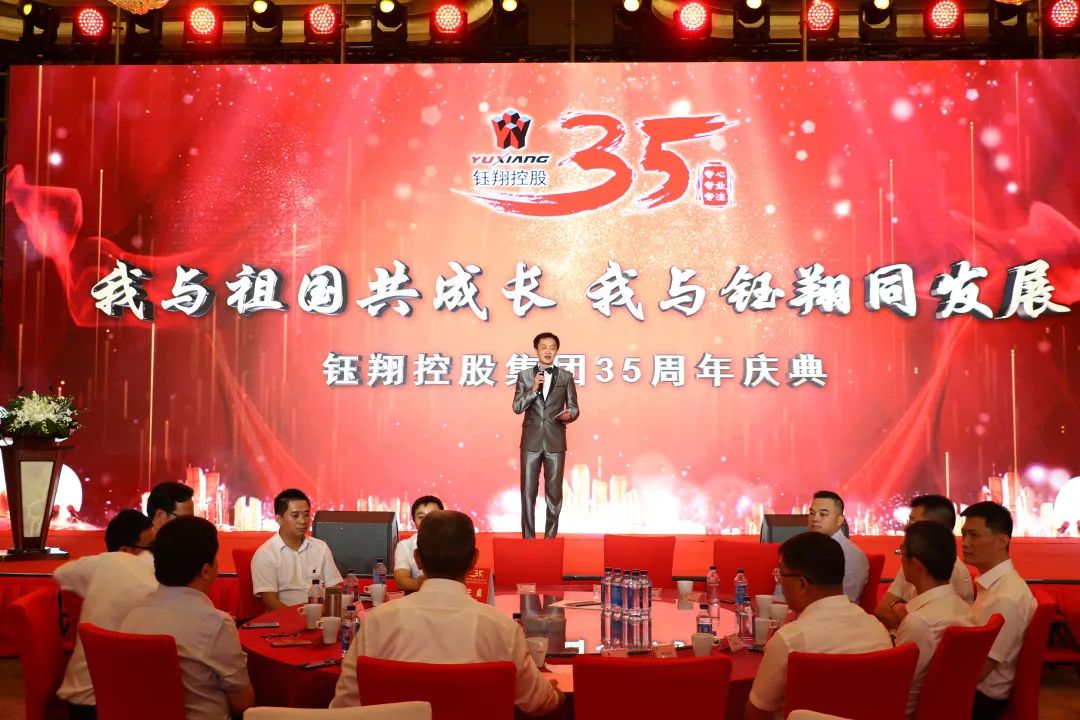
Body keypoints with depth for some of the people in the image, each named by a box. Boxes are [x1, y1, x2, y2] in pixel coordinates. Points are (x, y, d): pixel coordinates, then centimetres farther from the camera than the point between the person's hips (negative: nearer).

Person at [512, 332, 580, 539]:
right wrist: (533, 389, -15)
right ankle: (528, 537, 7)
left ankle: (550, 536, 12)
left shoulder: (566, 377, 6)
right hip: (531, 441, 0)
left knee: (554, 491, 4)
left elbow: (574, 407, 8)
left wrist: (569, 415, -15)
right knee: (528, 491, 0)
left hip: (555, 442, 0)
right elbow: (517, 407, -2)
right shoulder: (525, 375, 5)